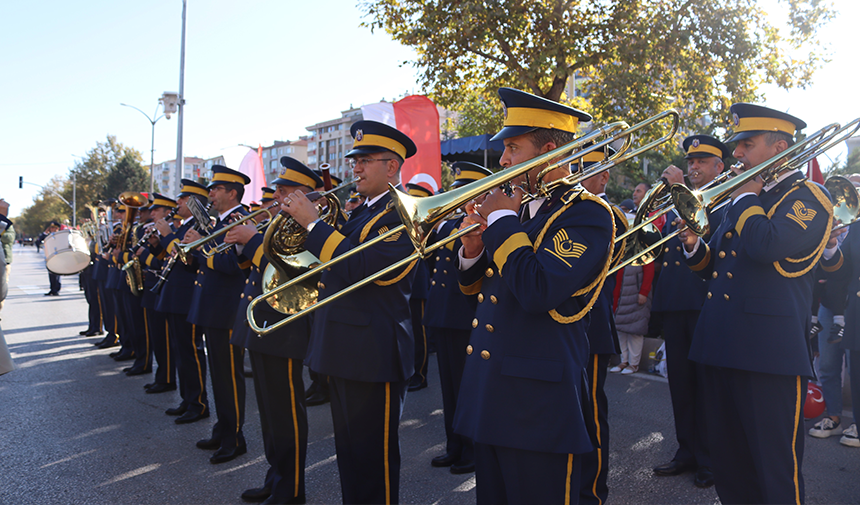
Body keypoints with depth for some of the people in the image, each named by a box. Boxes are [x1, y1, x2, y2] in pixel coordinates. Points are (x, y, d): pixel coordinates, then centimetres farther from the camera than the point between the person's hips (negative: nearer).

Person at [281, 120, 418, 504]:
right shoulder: (362, 212, 16)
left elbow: (362, 267, -26)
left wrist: (313, 223, -20)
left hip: (374, 354, -9)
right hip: (343, 351, 9)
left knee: (373, 459, 2)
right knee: (349, 453, 21)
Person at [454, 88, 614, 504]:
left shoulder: (586, 213, -12)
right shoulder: (522, 208, 12)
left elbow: (537, 291, -28)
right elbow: (476, 287, 20)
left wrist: (501, 223, -16)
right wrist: (474, 248, -1)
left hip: (537, 403, -8)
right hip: (489, 395, 8)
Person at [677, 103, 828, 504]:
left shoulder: (807, 197, -6)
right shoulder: (739, 204, 20)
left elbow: (766, 245, -26)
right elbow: (712, 267, 21)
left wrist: (746, 197, -9)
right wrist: (693, 244, 1)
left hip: (769, 350, -8)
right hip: (722, 347, 8)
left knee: (776, 467, 1)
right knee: (727, 460, 18)